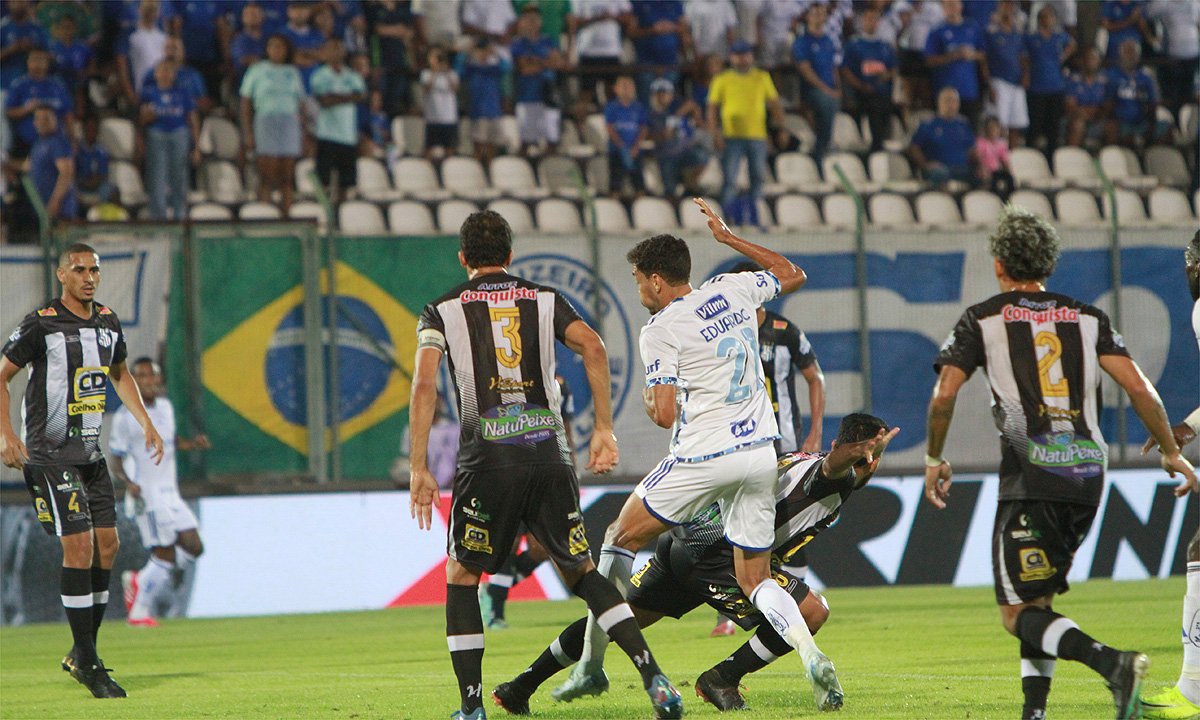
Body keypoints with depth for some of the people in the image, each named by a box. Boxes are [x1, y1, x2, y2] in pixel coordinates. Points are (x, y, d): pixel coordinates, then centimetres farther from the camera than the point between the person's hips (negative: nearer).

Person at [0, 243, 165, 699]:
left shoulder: (107, 322, 9)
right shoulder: (42, 323, -12)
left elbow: (119, 374, 26)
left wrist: (146, 423, 18)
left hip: (92, 453, 8)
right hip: (51, 455, -7)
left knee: (107, 545, 5)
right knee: (79, 546, -14)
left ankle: (81, 653, 19)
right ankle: (88, 665, -9)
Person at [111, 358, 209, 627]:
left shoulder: (166, 407, 9)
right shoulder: (125, 417, -10)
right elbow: (116, 461, -9)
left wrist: (193, 443, 7)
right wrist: (129, 483, -27)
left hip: (171, 494, 7)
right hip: (147, 496, -7)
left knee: (193, 548, 2)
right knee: (165, 555, -10)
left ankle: (139, 581, 17)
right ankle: (139, 612, 2)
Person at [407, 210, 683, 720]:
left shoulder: (442, 312, 10)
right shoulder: (545, 301, 16)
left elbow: (424, 384, -4)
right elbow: (593, 347, -2)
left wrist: (419, 469, -4)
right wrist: (604, 429, -1)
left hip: (487, 458, -2)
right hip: (549, 451, 2)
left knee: (461, 575, 14)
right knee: (581, 570, 14)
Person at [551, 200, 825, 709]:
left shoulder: (661, 330, -8)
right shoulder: (732, 290, 9)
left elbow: (665, 414, -13)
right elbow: (792, 275, 29)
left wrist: (648, 399, 11)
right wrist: (728, 238, 32)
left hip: (704, 456, -6)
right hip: (761, 452, 6)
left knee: (621, 538, 13)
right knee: (755, 577, 12)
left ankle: (591, 665, 13)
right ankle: (811, 656, -15)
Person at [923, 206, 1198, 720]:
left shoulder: (981, 320, 5)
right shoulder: (1087, 317, 14)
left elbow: (944, 394, -5)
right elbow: (1139, 389, 5)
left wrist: (934, 459, 10)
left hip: (1031, 475, -5)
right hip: (1089, 472, 5)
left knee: (1018, 614, -4)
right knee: (1038, 598, 20)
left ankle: (1111, 664, -27)